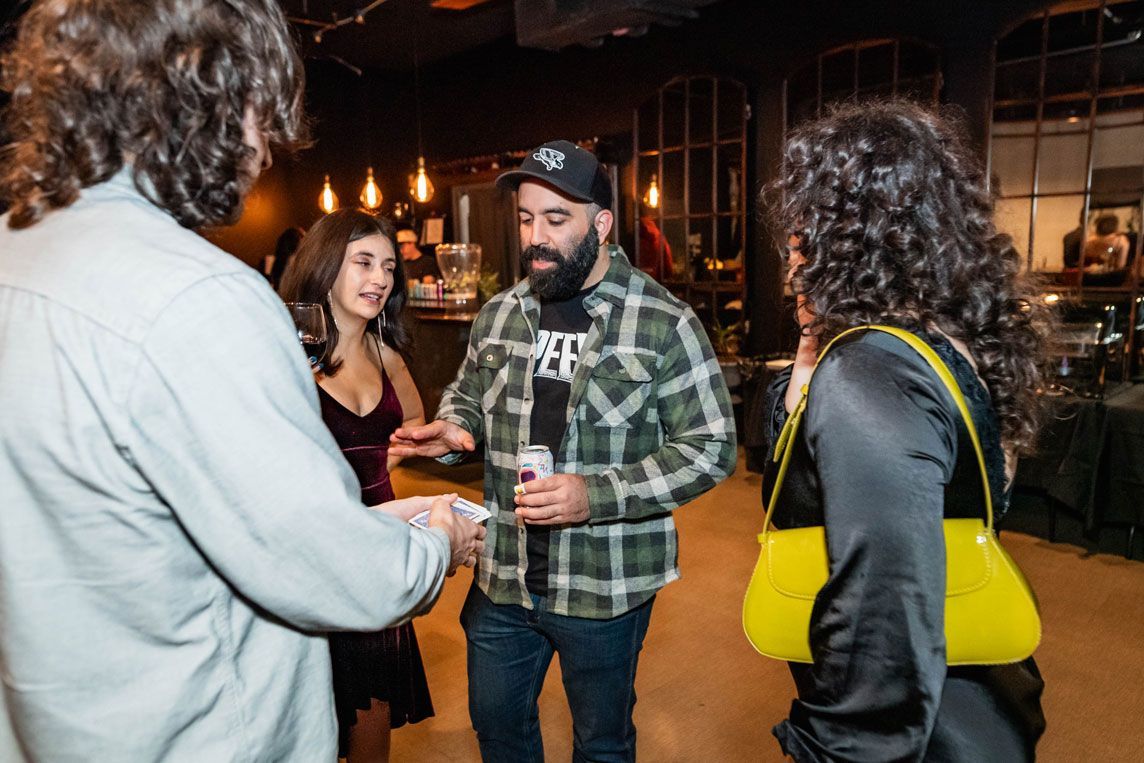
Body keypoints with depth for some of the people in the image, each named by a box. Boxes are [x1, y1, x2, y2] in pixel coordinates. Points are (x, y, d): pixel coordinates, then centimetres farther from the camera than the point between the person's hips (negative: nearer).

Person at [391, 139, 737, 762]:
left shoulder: (665, 324, -13)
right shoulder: (498, 314, 2)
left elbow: (710, 449, -13)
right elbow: (468, 397, 17)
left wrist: (595, 495, -24)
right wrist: (450, 431, -8)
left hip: (606, 587, -4)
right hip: (501, 575, 5)